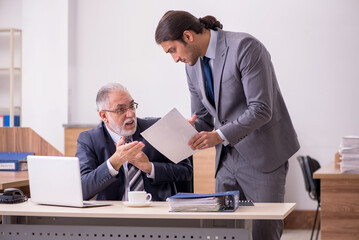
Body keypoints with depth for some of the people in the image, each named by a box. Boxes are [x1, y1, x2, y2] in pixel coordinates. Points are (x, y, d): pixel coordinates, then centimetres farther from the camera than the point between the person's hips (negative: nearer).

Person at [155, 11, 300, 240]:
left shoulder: (245, 47, -16)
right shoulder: (193, 65, 7)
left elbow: (261, 110, -21)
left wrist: (219, 135, -28)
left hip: (262, 157, -7)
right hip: (228, 158, 7)